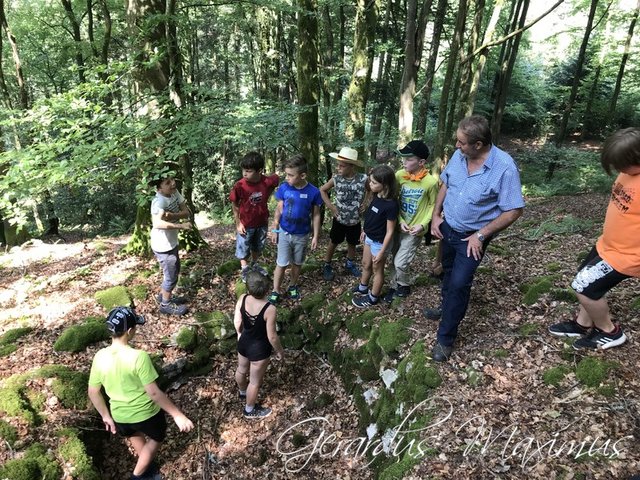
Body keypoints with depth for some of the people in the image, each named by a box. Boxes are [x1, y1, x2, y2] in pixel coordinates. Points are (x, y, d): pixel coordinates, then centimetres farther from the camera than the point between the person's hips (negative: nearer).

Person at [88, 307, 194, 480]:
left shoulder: (100, 357, -15)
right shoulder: (139, 357, -31)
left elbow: (93, 392, -2)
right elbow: (154, 393, -28)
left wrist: (106, 416, 13)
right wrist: (177, 415, -19)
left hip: (120, 415, 5)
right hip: (146, 413, -5)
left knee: (135, 435, 37)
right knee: (156, 438, 28)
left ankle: (147, 465, 59)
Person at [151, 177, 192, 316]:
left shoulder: (175, 193, -6)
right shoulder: (159, 201, -29)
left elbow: (187, 212, -10)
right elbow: (157, 223, -45)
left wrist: (172, 215, -27)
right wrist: (181, 225, -47)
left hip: (171, 242, 8)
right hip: (163, 246, -8)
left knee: (174, 271, 25)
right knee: (171, 275, 7)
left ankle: (163, 295, 46)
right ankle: (166, 305, 28)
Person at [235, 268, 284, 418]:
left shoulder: (242, 299, -19)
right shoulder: (270, 309, -34)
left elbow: (237, 322, -3)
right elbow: (272, 337, -23)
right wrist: (279, 350, -4)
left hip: (244, 342, 6)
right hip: (259, 348, -6)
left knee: (242, 370, 33)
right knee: (255, 381, 19)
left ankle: (242, 392, 63)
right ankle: (250, 410, 43)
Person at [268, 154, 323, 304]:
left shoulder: (313, 192, -16)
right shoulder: (284, 188, -13)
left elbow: (316, 215, -6)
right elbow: (279, 210, -2)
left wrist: (316, 236, -4)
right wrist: (274, 230, 1)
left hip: (302, 236, 0)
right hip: (284, 233, 0)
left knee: (297, 263, 17)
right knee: (281, 264, 5)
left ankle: (293, 286, 39)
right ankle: (275, 291, 21)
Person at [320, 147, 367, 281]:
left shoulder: (363, 179, -19)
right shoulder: (336, 179, -16)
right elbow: (322, 190, 0)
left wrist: (366, 203, -14)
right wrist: (330, 206, -7)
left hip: (355, 221, 1)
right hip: (339, 219, 0)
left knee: (352, 244, 22)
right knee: (333, 243, 16)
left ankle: (350, 264, 46)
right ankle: (327, 266, 35)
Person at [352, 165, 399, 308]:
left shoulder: (391, 205, -30)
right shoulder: (376, 196, -7)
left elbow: (390, 231, -24)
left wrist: (382, 252, -21)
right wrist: (365, 231, 19)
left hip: (380, 242, -8)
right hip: (370, 237, 8)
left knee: (377, 270, 13)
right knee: (366, 264, 26)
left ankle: (373, 298, 33)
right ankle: (362, 288, 49)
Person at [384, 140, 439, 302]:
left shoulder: (431, 182, -19)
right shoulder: (399, 175, -8)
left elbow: (433, 205, -6)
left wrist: (422, 225, -15)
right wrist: (400, 221, -10)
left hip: (414, 230, -4)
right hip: (399, 225, 4)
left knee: (400, 263, -1)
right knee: (394, 259, 14)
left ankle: (405, 285, 28)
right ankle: (393, 286, 35)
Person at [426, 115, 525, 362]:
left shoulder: (504, 167, -26)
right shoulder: (459, 156, -10)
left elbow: (513, 211, -20)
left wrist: (480, 235, -21)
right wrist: (436, 215, 1)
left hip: (472, 237, -5)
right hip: (447, 228, 6)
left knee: (459, 283, -7)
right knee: (449, 272, 24)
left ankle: (446, 338, 9)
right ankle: (447, 307, 50)